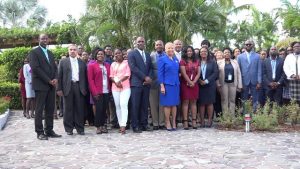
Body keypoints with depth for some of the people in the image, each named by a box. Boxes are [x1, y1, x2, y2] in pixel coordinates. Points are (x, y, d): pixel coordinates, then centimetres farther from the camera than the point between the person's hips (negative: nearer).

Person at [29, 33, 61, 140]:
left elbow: (55, 67, 17)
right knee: (39, 109, -2)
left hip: (51, 85, 6)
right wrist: (48, 80, -13)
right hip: (40, 84, -6)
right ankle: (40, 132, 2)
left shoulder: (50, 53, 21)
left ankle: (49, 130, 12)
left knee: (50, 109, 6)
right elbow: (35, 68, -11)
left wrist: (55, 78, -3)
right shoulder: (34, 52, -1)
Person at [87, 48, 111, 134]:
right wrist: (94, 92, -10)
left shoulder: (108, 65, 15)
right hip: (97, 92, -4)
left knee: (105, 109, 4)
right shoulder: (92, 66, 3)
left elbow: (109, 77, 15)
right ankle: (98, 126, 7)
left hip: (106, 91, 4)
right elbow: (90, 80, -3)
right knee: (99, 109, -5)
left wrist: (110, 89, 4)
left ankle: (103, 125, 16)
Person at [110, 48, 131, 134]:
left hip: (125, 86, -4)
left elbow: (128, 74, -4)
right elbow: (111, 76, 10)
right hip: (115, 87, 4)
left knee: (123, 105, -17)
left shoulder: (126, 62, 6)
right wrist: (116, 82, -9)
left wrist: (120, 81, -16)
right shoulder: (113, 64, 18)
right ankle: (120, 124, 6)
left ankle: (123, 125, -21)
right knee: (117, 106, 2)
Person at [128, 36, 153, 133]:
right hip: (136, 83, -5)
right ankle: (135, 126, 3)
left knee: (145, 105, 7)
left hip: (146, 83, 5)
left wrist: (149, 78, -3)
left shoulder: (148, 55, 20)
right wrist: (145, 77, -12)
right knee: (135, 106, -3)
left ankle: (144, 124, 13)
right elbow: (133, 68, -9)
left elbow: (150, 68, 16)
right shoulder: (132, 54, 1)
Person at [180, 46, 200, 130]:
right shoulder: (183, 61, 0)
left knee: (193, 102, 4)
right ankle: (185, 121, -5)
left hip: (194, 84, 4)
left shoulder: (196, 61, 13)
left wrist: (193, 82, -7)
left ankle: (194, 121, 4)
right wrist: (190, 82, -11)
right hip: (185, 84, -4)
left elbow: (198, 73, 6)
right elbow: (184, 73, -9)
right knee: (185, 102, -4)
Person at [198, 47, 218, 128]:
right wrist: (199, 80, -12)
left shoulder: (212, 62, 5)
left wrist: (206, 81, -10)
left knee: (209, 103, 2)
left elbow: (215, 73, -2)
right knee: (201, 103, 1)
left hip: (210, 85, 0)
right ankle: (202, 121, 7)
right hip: (200, 85, 0)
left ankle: (210, 120, 10)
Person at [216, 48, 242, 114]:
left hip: (233, 84, 2)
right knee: (224, 100, 1)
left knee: (232, 100, 5)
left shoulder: (235, 62, 9)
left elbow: (238, 74, 6)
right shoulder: (219, 62, 3)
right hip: (223, 84, -2)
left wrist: (239, 85, 0)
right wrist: (218, 84, -9)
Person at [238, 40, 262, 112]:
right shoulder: (240, 56, 5)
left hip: (254, 81, 0)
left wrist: (259, 82, -5)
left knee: (255, 100, 5)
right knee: (244, 100, 6)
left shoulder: (257, 56, 5)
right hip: (244, 81, 0)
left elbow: (259, 70, 2)